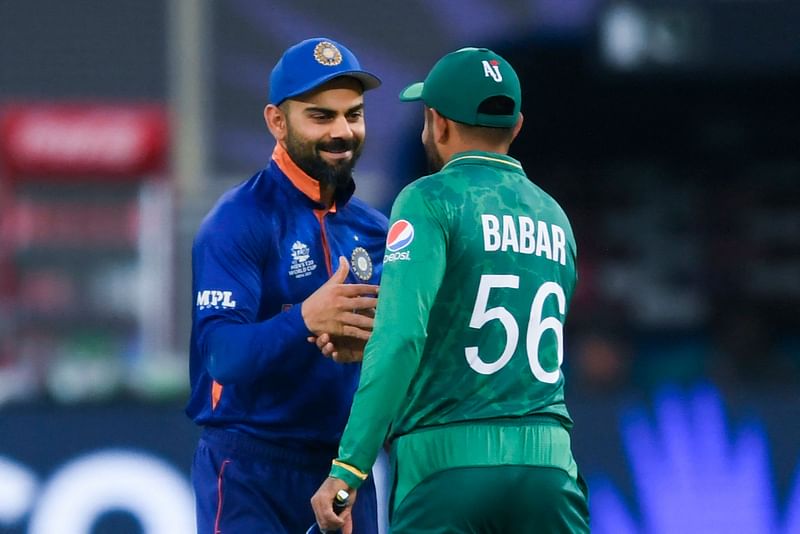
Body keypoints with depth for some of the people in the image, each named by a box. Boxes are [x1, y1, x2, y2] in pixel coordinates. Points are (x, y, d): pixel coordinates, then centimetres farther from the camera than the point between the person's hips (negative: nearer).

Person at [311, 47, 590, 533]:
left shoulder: (431, 201, -2)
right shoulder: (555, 219, 18)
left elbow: (402, 337, -15)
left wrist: (349, 468, -19)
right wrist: (365, 344, 29)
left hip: (448, 467, -5)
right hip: (548, 465, 5)